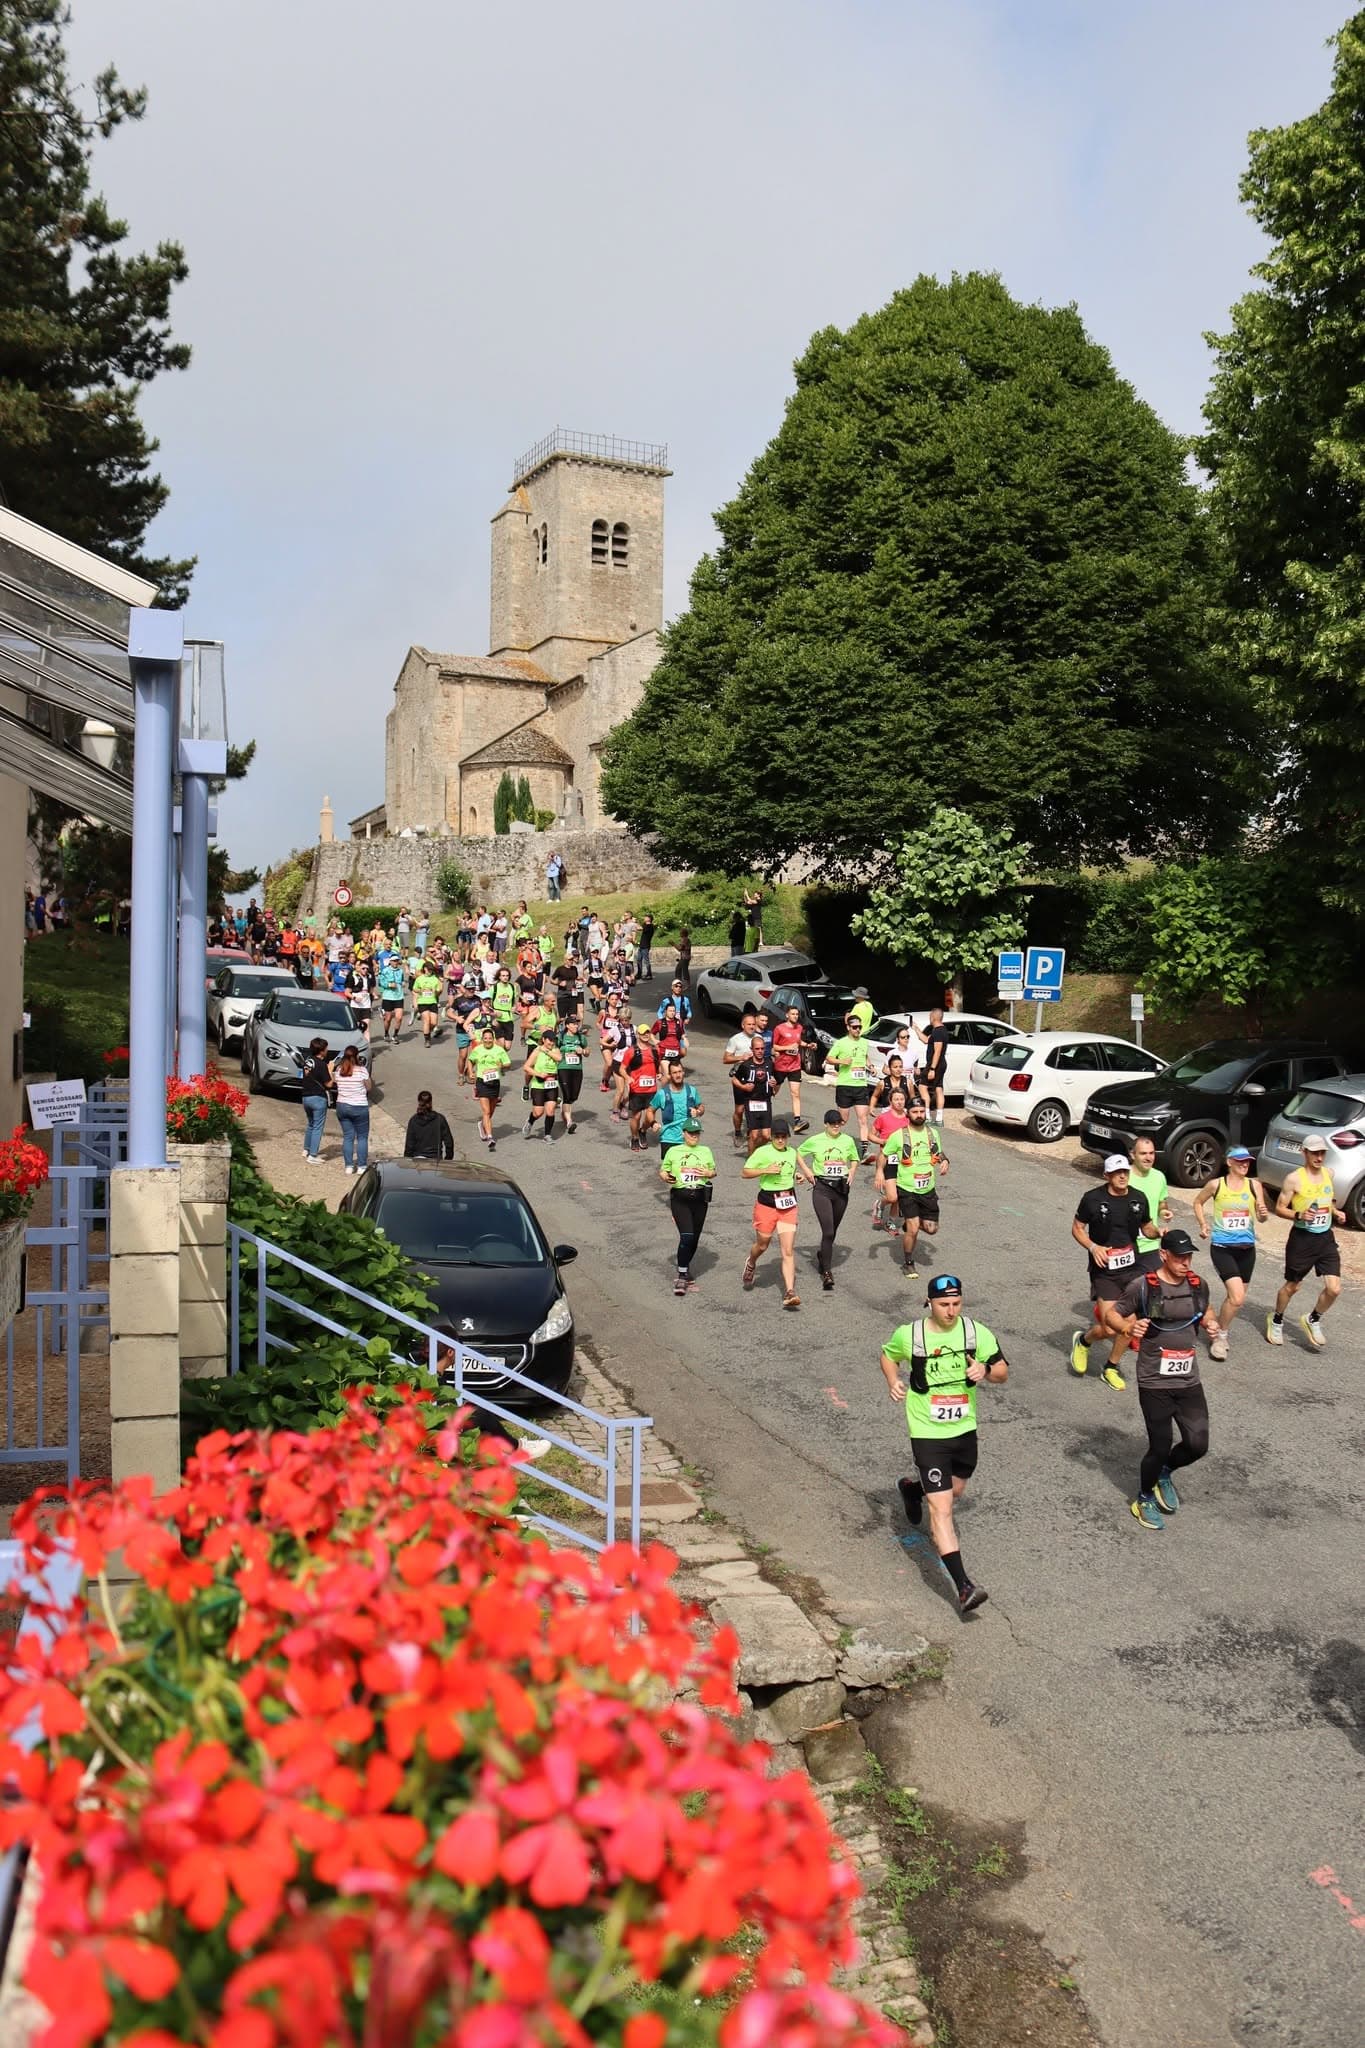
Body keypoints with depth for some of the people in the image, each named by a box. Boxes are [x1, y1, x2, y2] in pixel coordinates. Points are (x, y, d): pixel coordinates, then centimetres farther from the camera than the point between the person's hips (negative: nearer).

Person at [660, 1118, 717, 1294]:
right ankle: (682, 1276, -8)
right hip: (680, 1198, -3)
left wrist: (707, 1173, -4)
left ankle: (684, 1269, 32)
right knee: (687, 1236, -17)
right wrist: (666, 1177, -15)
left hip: (700, 1198, 3)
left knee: (694, 1238, 9)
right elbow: (662, 1171, 8)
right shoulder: (673, 1151, 3)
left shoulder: (705, 1151, 10)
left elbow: (713, 1172, 18)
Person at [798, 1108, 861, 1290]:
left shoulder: (848, 1141, 5)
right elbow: (798, 1152, 12)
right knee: (828, 1231, -14)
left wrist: (851, 1172, 3)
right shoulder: (815, 1141, -2)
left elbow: (854, 1160, 21)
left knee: (832, 1231, 14)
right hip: (821, 1188, -3)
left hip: (841, 1188, 3)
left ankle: (822, 1255, 43)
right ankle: (827, 1272, -11)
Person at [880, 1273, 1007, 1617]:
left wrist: (985, 1371, -21)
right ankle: (964, 1587, -11)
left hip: (965, 1429, 4)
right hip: (927, 1433, -4)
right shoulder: (909, 1335, -12)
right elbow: (888, 1355, 9)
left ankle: (912, 1488, 59)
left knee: (955, 1492, 26)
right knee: (941, 1509, -11)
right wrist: (893, 1380, -10)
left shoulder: (977, 1333, -7)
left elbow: (1003, 1372, 1)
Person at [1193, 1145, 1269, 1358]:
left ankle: (1220, 1332, 37)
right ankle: (1220, 1336, 3)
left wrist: (1264, 1214, -22)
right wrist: (1203, 1224, 0)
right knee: (1237, 1297, -17)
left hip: (1246, 1248, 4)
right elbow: (1198, 1202, 13)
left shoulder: (1254, 1185, 1)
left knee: (1234, 1296, 13)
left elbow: (1261, 1217, 0)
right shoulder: (1216, 1185, -5)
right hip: (1222, 1247, -4)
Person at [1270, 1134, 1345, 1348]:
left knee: (1334, 1288, -4)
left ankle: (1313, 1320, 21)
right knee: (1292, 1286, 10)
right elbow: (1279, 1208, -8)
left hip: (1326, 1238, 5)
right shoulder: (1295, 1179, -13)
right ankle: (1276, 1320, 35)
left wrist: (1336, 1212, 3)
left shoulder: (1328, 1174, 5)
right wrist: (1298, 1215, -25)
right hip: (1302, 1238, -5)